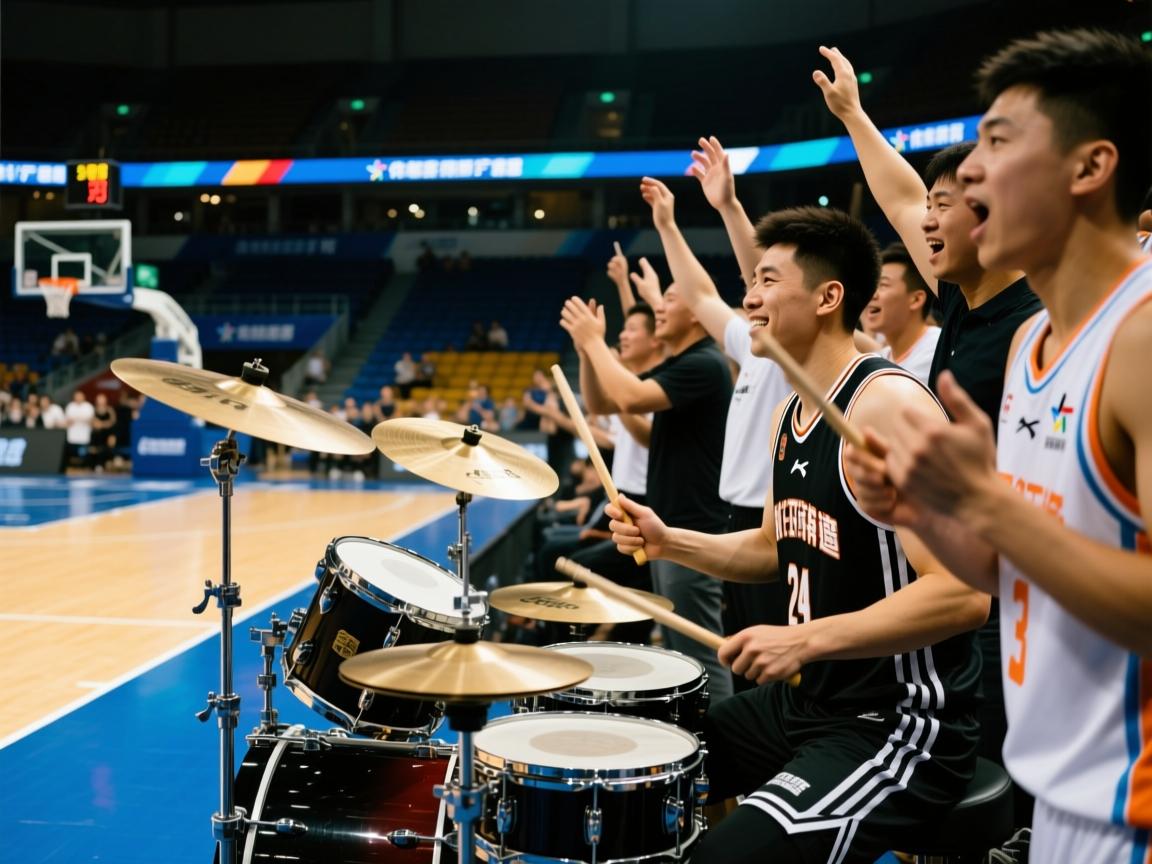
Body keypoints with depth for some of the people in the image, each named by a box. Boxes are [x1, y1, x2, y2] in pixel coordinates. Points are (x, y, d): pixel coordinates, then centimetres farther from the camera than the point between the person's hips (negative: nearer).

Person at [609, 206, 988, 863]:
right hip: (805, 700, 9)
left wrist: (806, 639, -29)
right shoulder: (789, 414, 8)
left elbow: (964, 594, -27)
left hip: (901, 727, -9)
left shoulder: (887, 403, -22)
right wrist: (670, 543, 6)